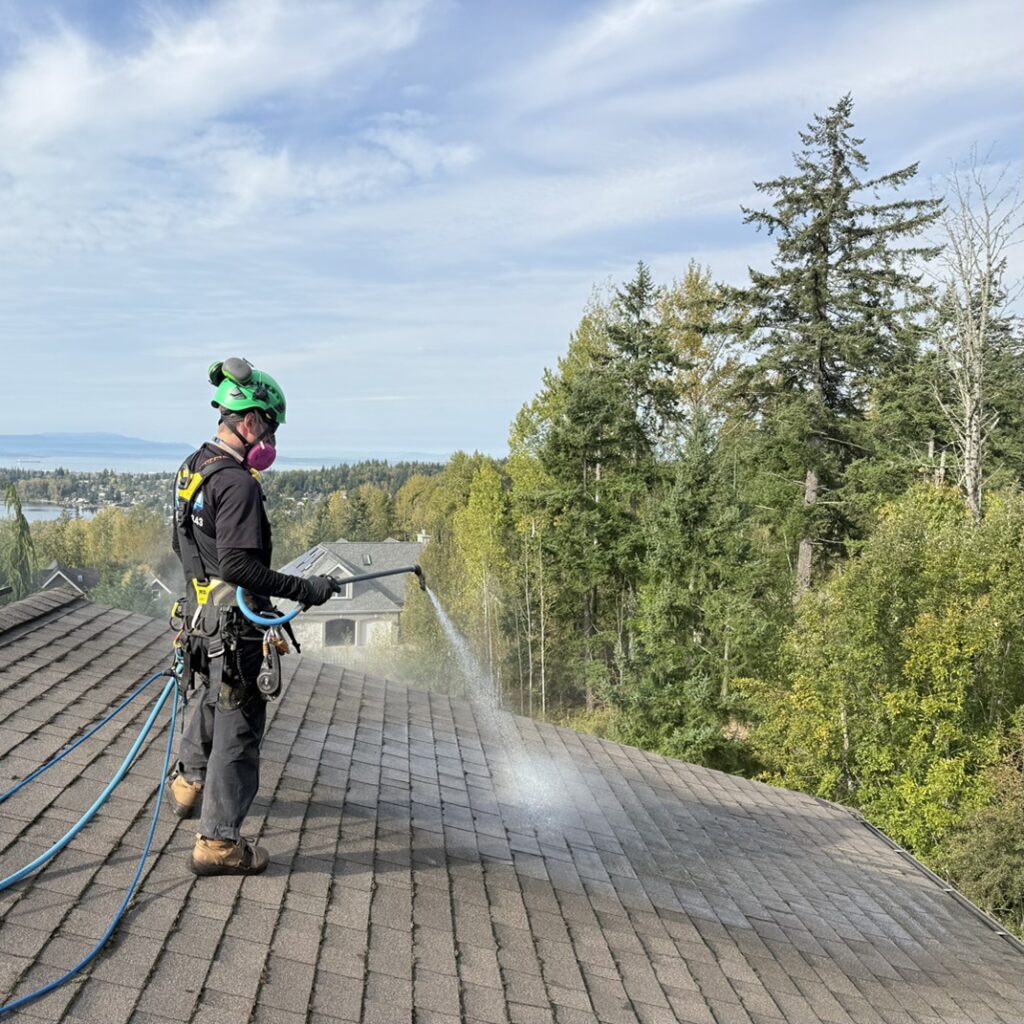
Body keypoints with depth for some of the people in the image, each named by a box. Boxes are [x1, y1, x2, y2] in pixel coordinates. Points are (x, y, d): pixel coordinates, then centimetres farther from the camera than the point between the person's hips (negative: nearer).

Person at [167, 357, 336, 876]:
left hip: (198, 613, 10)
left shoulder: (192, 468, 8)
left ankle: (189, 784, 51)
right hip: (232, 624, -10)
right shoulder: (237, 482, -23)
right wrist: (304, 589, -23)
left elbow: (180, 544, 19)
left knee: (211, 700, 30)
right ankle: (218, 841, 6)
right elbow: (239, 564, -29)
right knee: (238, 724, -1)